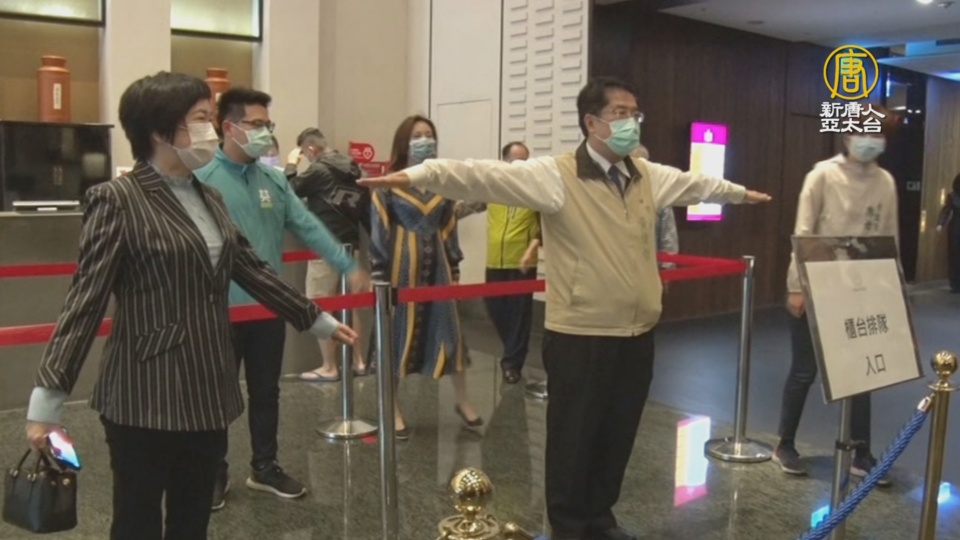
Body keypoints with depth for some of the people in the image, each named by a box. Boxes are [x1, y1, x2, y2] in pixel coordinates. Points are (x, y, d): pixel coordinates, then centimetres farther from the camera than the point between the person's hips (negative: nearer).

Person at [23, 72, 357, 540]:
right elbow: (86, 301, -14)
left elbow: (252, 270, 16)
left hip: (207, 393, 7)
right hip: (144, 399, -7)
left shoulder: (208, 197, 9)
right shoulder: (117, 199, -12)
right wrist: (48, 396, -16)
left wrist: (318, 321, 20)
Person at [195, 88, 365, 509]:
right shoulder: (204, 180, -11)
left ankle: (264, 467, 32)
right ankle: (215, 473, 27)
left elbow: (308, 227, 3)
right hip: (223, 308, -5)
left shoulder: (274, 180, 5)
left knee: (266, 391, 16)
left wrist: (348, 266, -3)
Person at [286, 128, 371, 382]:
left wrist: (292, 167, 10)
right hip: (350, 246, 7)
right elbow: (367, 209, 10)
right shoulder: (353, 170, 9)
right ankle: (358, 361, 21)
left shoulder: (318, 170, -11)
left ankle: (329, 368, 3)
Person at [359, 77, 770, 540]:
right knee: (574, 439, 8)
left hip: (637, 336, 6)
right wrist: (418, 175, -36)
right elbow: (487, 176, -24)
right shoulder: (555, 176, -12)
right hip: (580, 337, -6)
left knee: (618, 437, 18)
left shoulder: (650, 176, 9)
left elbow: (698, 184, 28)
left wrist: (740, 192, 43)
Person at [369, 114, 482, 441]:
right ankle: (394, 411, 15)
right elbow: (378, 231, -7)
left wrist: (455, 270, 10)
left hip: (437, 265, 4)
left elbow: (449, 229, 12)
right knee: (398, 334, 3)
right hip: (402, 267, -4)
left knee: (449, 331, 5)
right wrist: (378, 275, -11)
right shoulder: (388, 184, -5)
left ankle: (463, 402, 21)